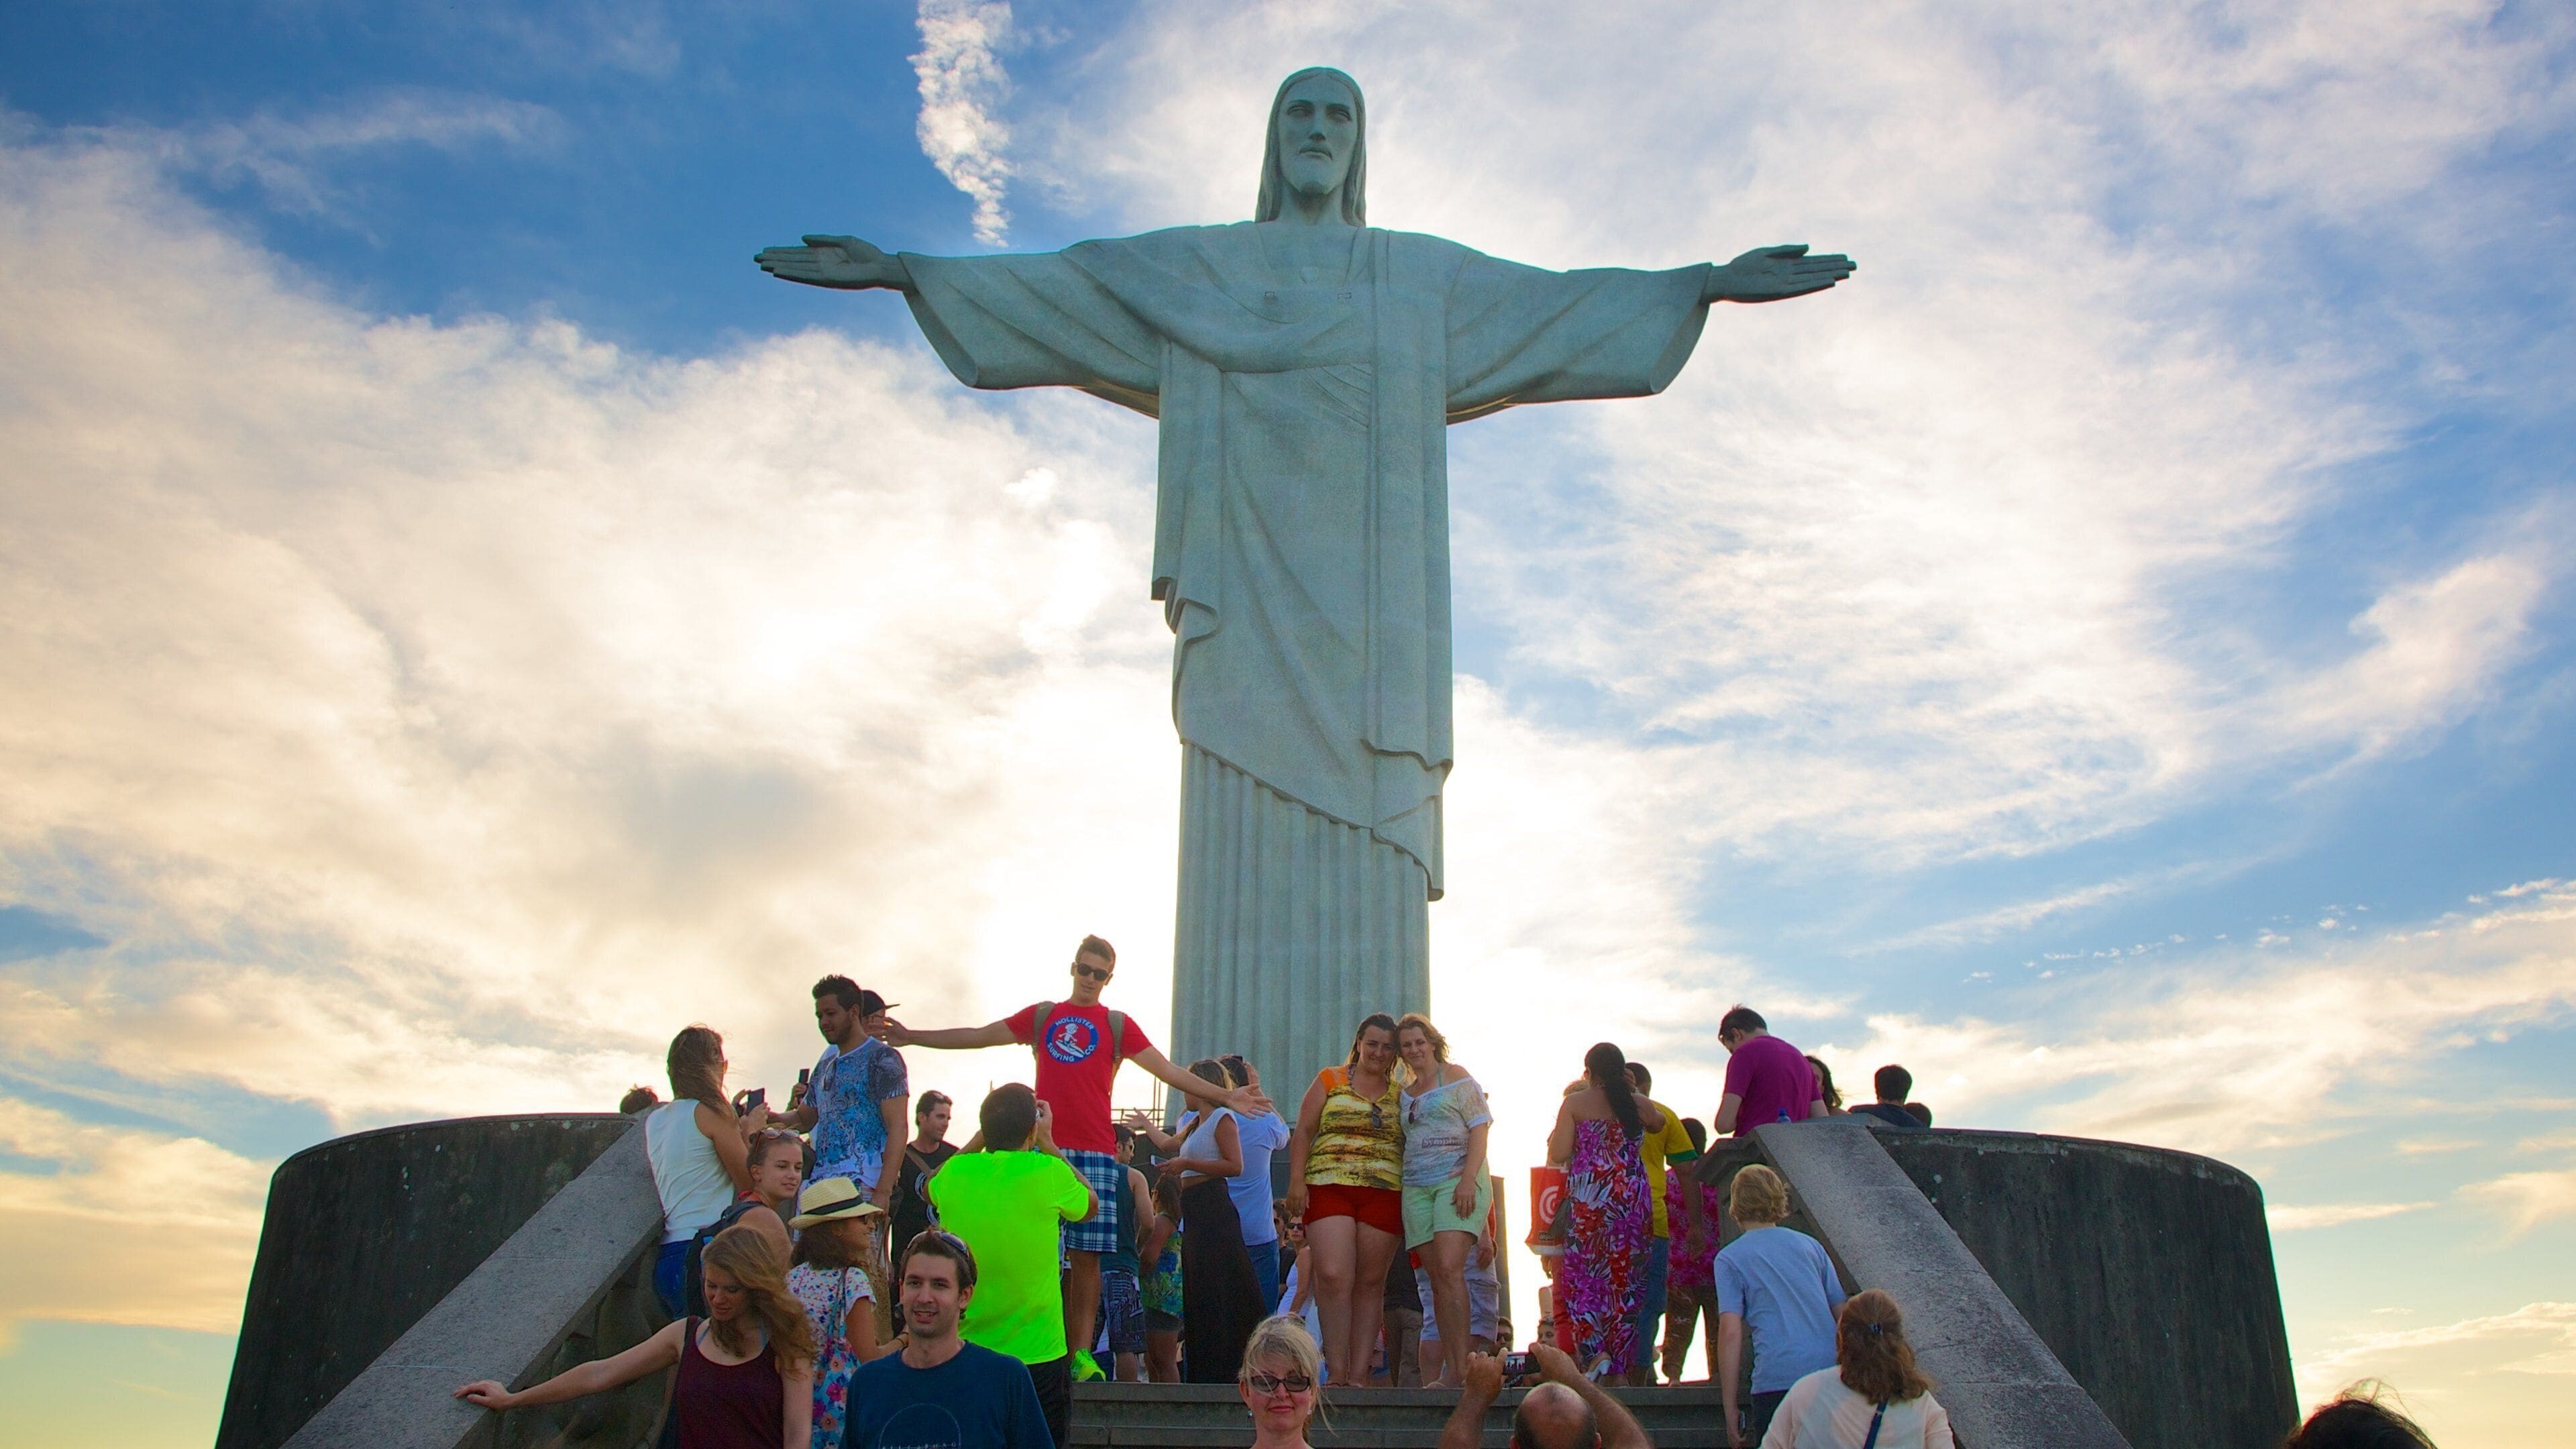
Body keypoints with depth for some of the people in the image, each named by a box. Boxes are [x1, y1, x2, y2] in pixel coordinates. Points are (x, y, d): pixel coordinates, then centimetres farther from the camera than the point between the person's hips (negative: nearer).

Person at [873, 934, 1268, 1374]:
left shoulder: (1118, 1025, 11)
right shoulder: (1041, 1016, 15)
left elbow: (1167, 1070, 6)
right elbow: (977, 1036, 17)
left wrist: (1224, 1095, -3)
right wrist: (912, 1037, 15)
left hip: (1095, 1154, -1)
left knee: (1086, 1255, -2)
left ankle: (1081, 1354, 2)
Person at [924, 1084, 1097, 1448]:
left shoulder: (955, 1171, -6)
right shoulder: (1049, 1173, -16)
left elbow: (932, 1189, 21)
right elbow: (1091, 1204, 8)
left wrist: (980, 1139, 19)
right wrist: (1048, 1144, 11)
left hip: (962, 1353, 3)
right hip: (1038, 1354, -3)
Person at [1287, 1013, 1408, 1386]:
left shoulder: (1401, 1095, 16)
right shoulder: (1330, 1081, 10)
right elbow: (1303, 1133, 7)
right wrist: (1297, 1180, -5)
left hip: (1384, 1196, 2)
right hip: (1329, 1188, -2)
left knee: (1369, 1284, 1)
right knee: (1333, 1278, -14)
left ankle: (1359, 1376, 4)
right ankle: (1337, 1372, -10)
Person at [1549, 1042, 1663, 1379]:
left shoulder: (1575, 1104, -2)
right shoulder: (1637, 1104, 6)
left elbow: (1558, 1154, -7)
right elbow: (1658, 1123, 29)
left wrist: (1555, 1136, 15)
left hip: (1588, 1196, -3)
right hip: (1633, 1197, 3)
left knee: (1581, 1274, 7)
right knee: (1625, 1278, 7)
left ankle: (1593, 1348, -14)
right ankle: (1621, 1366, 7)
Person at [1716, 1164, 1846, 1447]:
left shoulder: (1730, 1258, 6)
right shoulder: (1809, 1244, 18)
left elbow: (1731, 1332, -4)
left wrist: (1730, 1411, -2)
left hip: (1777, 1378, -4)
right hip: (1832, 1374, 4)